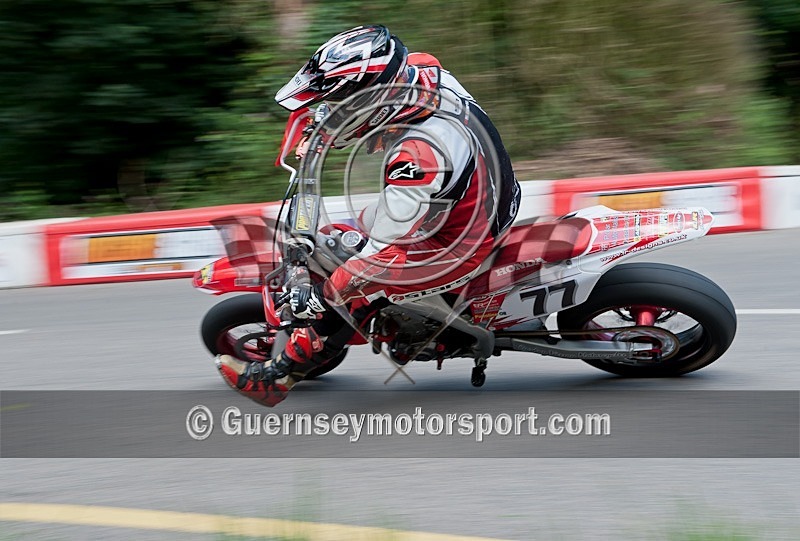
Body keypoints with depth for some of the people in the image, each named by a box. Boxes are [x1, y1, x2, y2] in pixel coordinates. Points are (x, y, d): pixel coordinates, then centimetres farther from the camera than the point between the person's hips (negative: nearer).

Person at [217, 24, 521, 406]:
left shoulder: (418, 159, -38)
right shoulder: (422, 71, -14)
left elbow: (387, 250, -32)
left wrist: (319, 296, -22)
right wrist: (316, 135, 14)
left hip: (458, 247, -9)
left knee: (357, 292, -16)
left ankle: (275, 380, -4)